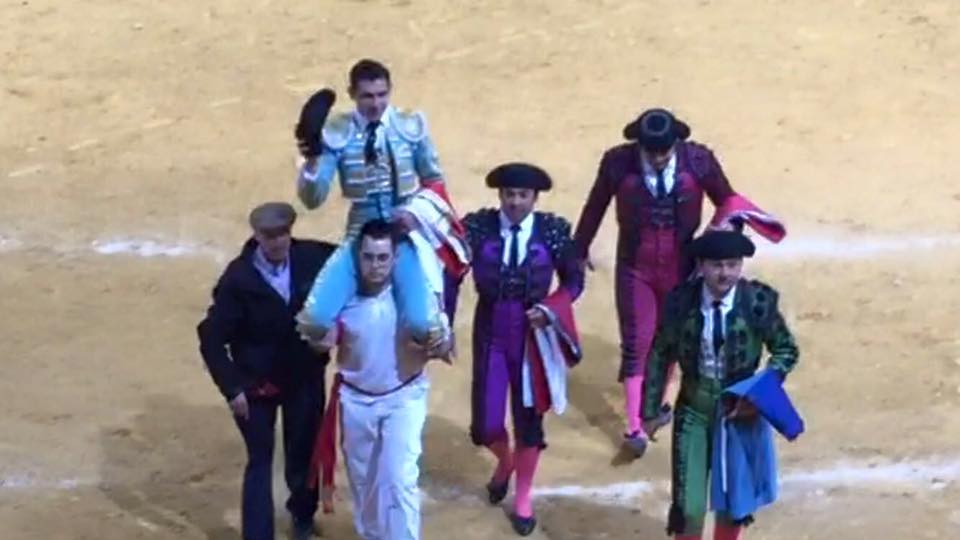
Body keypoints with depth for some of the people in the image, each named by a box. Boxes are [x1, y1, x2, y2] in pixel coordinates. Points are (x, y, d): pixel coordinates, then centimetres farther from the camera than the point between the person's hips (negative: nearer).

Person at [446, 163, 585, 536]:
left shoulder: (553, 232, -11)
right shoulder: (477, 227, -11)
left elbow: (574, 281, 0)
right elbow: (452, 276, -4)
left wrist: (549, 309, -17)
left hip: (533, 333, 0)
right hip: (491, 333, 0)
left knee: (529, 417, 10)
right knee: (486, 424, 1)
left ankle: (523, 497, 32)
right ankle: (505, 460, 39)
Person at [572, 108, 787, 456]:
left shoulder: (698, 161, -15)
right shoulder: (618, 163, -16)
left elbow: (726, 198, 1)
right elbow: (596, 205, 0)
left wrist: (726, 222, -21)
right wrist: (580, 248, 13)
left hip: (681, 267, 1)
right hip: (635, 268, -1)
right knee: (636, 344, -3)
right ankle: (635, 426, 0)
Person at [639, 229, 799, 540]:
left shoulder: (758, 301, -15)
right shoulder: (681, 300, -12)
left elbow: (786, 350, -2)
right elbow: (660, 355, 0)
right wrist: (651, 410, 3)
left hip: (740, 408, 0)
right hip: (694, 411, 0)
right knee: (688, 506, -4)